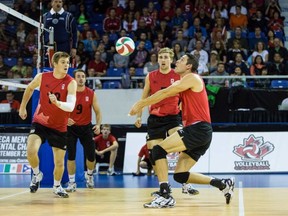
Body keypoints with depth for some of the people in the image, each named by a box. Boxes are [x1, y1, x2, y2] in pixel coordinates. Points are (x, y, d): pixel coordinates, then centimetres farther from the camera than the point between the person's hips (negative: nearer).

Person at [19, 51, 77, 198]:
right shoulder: (42, 77, -9)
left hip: (60, 127, 0)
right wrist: (23, 107, 17)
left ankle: (57, 186, 34)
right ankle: (37, 174, 7)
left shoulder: (70, 83, -16)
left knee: (59, 162, 7)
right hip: (40, 122, 0)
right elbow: (29, 88, 14)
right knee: (31, 151, -23)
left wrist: (57, 103, -48)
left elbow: (71, 106, -29)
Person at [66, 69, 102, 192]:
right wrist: (65, 119, -21)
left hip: (86, 127, 1)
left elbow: (98, 112, 1)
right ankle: (72, 182, 4)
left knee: (91, 156, 1)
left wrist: (98, 124, -15)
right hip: (71, 127, -1)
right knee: (71, 156, -7)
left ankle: (89, 175, 32)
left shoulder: (91, 94, -4)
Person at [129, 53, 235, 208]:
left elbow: (165, 93, -9)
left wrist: (141, 104, -5)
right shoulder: (180, 84, 24)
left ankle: (165, 196, -21)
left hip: (198, 129, -10)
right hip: (199, 132, 10)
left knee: (158, 150, -17)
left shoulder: (192, 78, -5)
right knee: (180, 175, 6)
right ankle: (223, 184, 11)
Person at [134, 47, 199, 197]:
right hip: (155, 119, 3)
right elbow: (144, 98, 15)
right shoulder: (150, 77, 5)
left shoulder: (178, 76, -1)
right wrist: (139, 116, 11)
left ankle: (186, 185, -22)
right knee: (153, 152, 1)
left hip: (173, 117, -3)